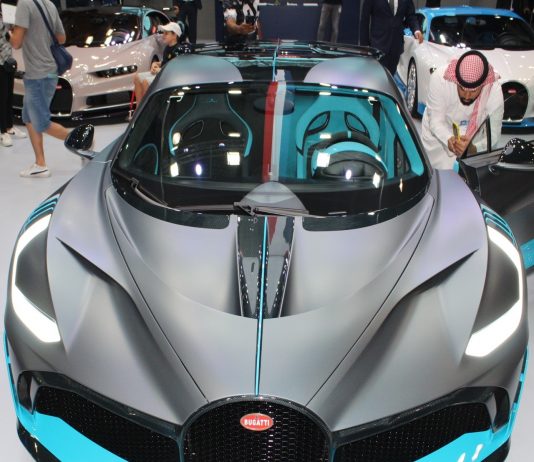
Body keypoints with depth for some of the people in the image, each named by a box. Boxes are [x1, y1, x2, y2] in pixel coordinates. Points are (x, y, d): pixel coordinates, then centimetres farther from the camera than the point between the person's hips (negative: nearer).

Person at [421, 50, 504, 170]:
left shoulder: (495, 92, -28)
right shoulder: (439, 78, -31)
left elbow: (492, 134, -24)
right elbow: (436, 120, -26)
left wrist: (473, 148, -45)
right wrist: (449, 139, -46)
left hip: (473, 142, 1)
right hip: (439, 136, -1)